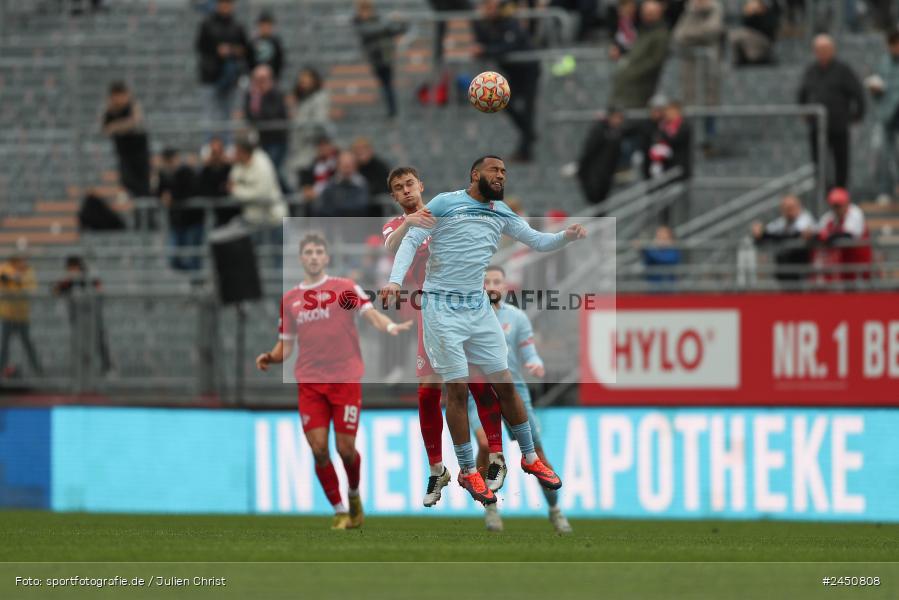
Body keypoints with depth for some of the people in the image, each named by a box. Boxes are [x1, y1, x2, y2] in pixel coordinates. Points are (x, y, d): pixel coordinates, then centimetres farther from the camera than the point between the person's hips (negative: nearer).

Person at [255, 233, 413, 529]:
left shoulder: (345, 287, 4)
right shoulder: (289, 299, 13)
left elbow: (370, 313, -10)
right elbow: (286, 344, 18)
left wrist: (391, 327, -31)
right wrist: (271, 357, -3)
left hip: (345, 378, -3)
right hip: (309, 382, 3)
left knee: (345, 448, -5)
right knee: (318, 449, -6)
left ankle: (354, 494, 26)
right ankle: (340, 512, 8)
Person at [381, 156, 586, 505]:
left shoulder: (500, 213, 11)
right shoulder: (445, 204, -6)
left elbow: (537, 242, 13)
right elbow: (411, 240, -7)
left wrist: (567, 236, -8)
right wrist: (395, 280, -22)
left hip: (478, 306, 5)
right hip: (442, 307, -5)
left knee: (504, 382, 6)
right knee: (457, 387, -6)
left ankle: (529, 457, 20)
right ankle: (467, 472, 2)